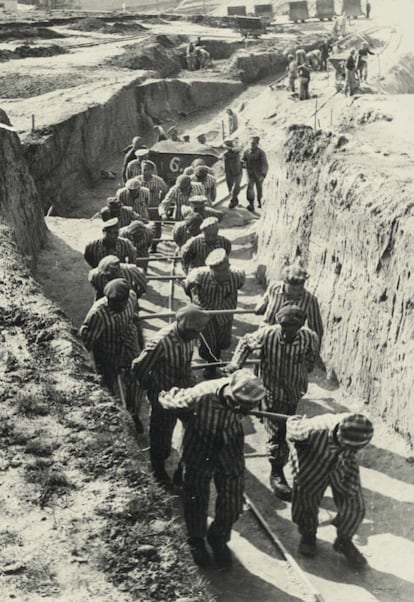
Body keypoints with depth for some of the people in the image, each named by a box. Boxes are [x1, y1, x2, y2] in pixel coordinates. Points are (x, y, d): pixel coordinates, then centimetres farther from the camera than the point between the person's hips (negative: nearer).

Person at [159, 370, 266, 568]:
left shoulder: (241, 392, -27)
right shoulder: (198, 397, -38)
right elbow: (167, 401, -14)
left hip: (230, 457, 3)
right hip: (198, 454, -2)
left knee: (232, 503, 9)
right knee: (196, 501, 16)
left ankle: (219, 539, 39)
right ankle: (196, 541, 44)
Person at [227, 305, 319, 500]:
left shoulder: (310, 338, -21)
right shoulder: (266, 335, -26)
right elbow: (245, 342, -4)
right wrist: (236, 362, -16)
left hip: (298, 394, 3)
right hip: (272, 394, -2)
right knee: (276, 434, 1)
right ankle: (276, 475, 21)